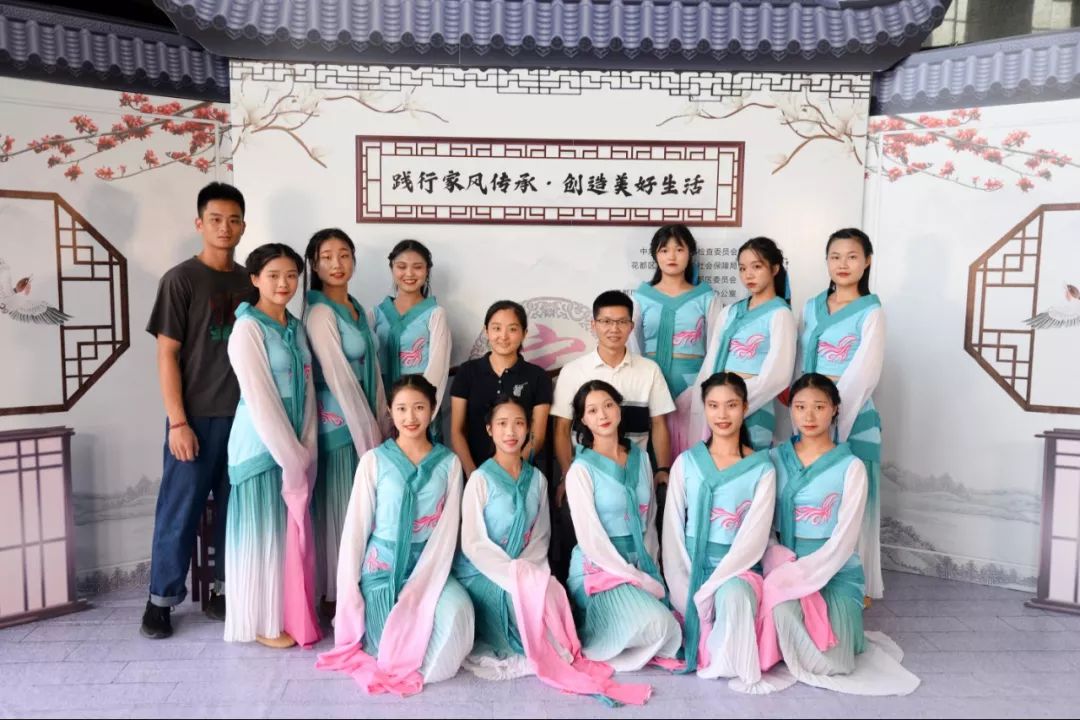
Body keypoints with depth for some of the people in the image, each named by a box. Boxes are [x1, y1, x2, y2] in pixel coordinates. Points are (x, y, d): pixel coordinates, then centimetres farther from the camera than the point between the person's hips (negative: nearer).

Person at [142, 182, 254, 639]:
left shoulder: (249, 282, 8)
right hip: (198, 418, -4)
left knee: (236, 508, 11)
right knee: (179, 510, 4)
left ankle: (225, 592, 25)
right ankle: (161, 599, 20)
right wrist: (178, 422, -13)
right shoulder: (181, 280, -5)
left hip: (245, 416, 4)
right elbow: (167, 355, -8)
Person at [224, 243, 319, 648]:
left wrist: (305, 450, -1)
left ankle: (294, 616, 26)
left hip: (296, 444, 7)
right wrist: (288, 456, -16)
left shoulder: (296, 327, 10)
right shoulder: (248, 329, -12)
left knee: (295, 531, 13)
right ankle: (266, 624, 17)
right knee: (264, 532, 3)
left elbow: (306, 391, 8)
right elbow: (259, 400, -17)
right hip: (261, 444, -7)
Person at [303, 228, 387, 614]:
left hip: (367, 422, 8)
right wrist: (368, 434, -15)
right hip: (338, 424, -8)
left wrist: (382, 425, 8)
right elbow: (338, 379, -16)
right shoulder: (319, 313, -12)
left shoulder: (362, 312, 12)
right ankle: (333, 597, 15)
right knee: (338, 510, 1)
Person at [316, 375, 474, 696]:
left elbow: (448, 529, -4)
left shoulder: (449, 463, 0)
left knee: (457, 610, -28)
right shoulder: (374, 461, -5)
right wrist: (349, 593, -8)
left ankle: (418, 667, 2)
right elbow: (356, 526, -3)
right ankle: (395, 660, 21)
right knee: (385, 644, -17)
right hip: (380, 567, -1)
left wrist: (423, 583, -16)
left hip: (428, 565, 1)